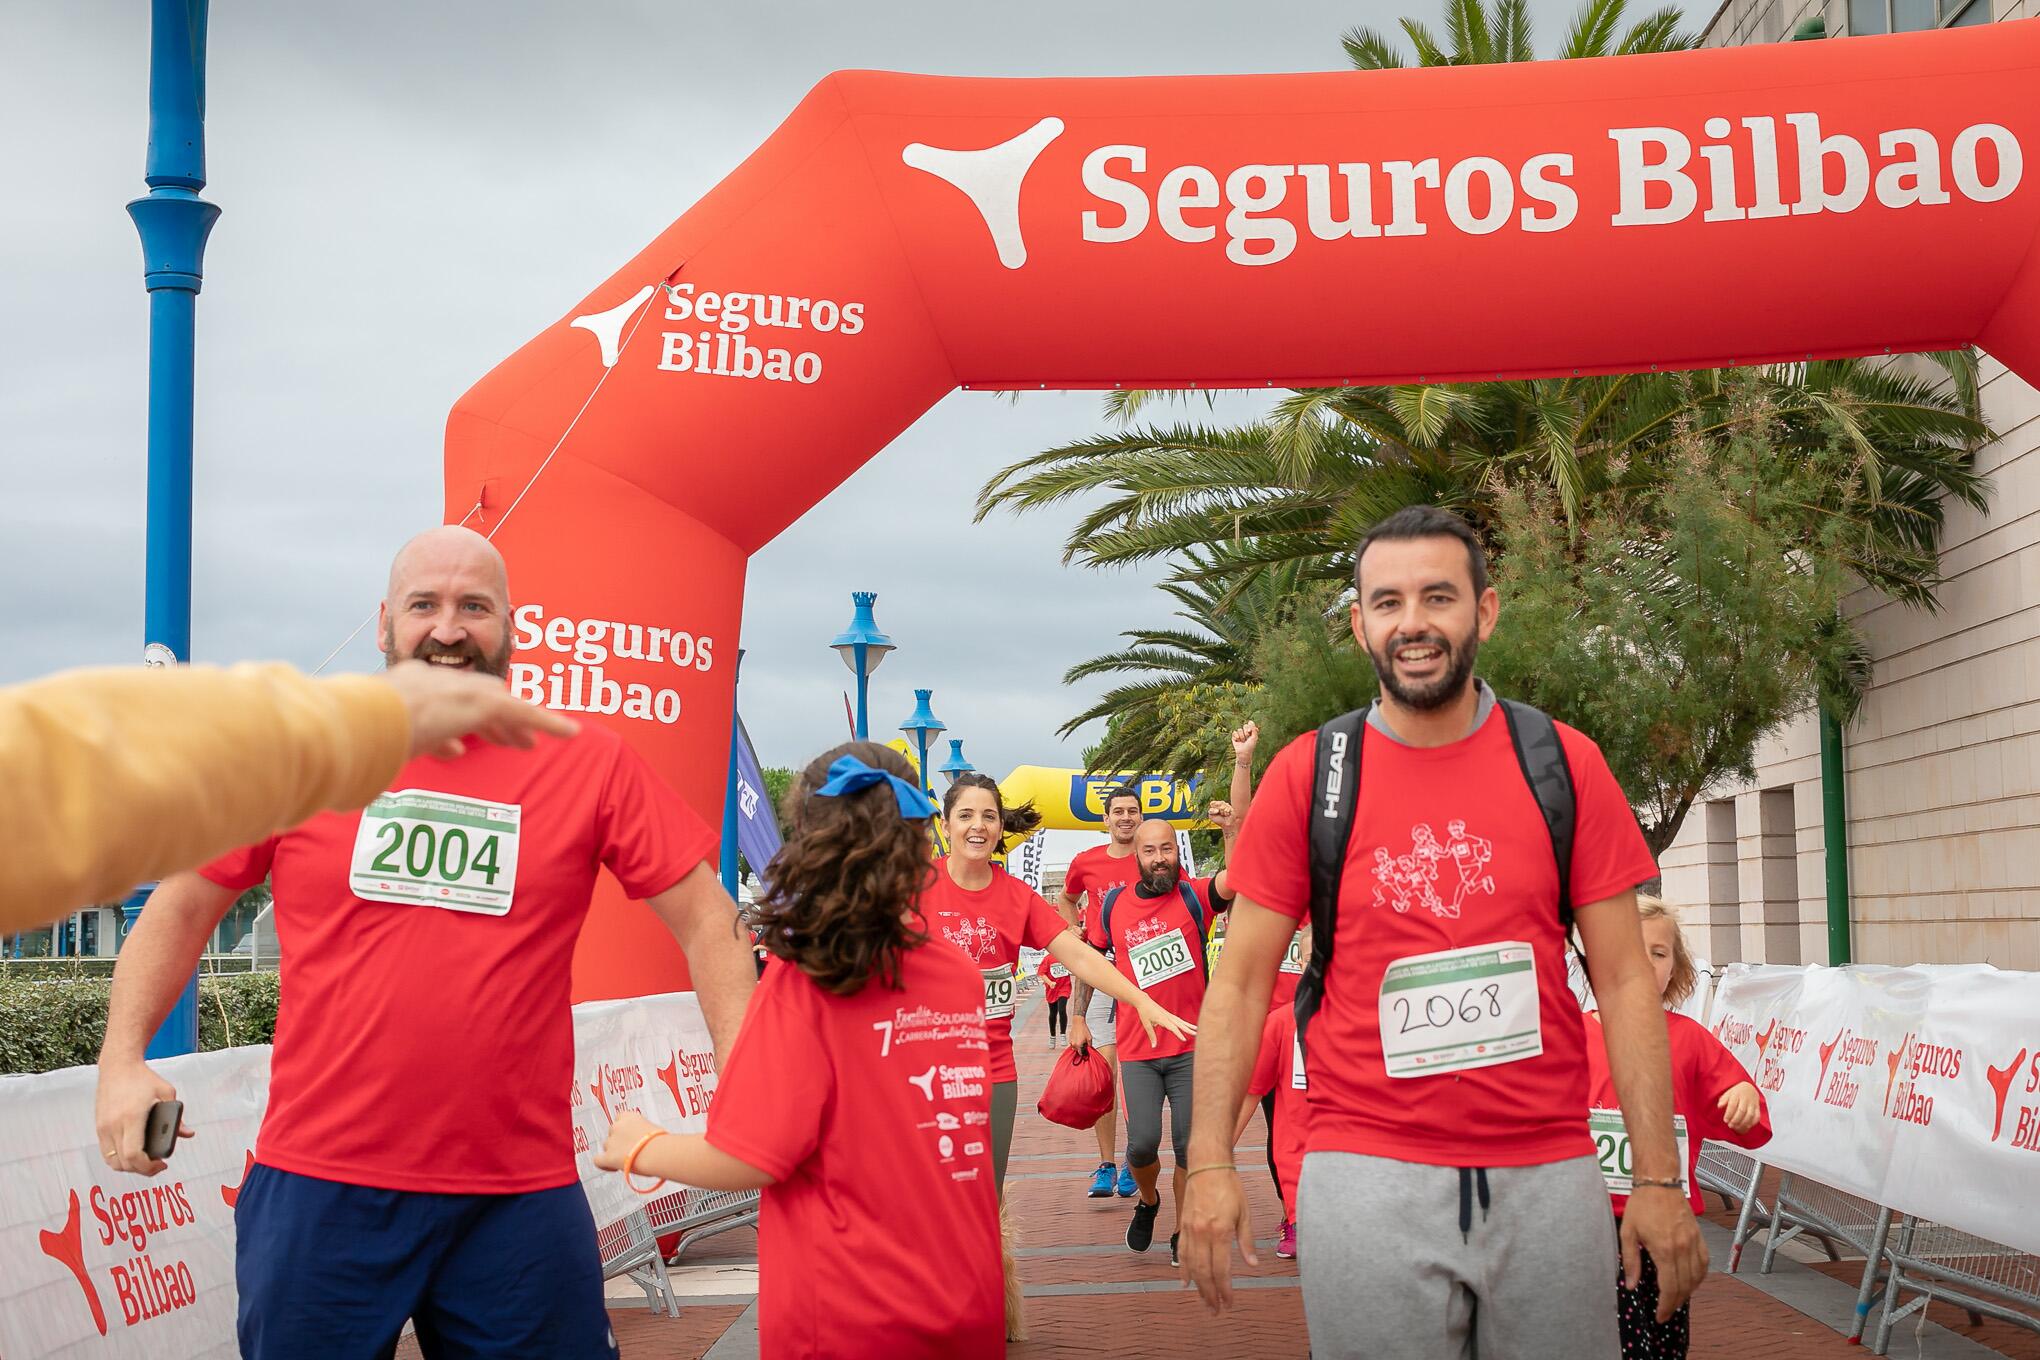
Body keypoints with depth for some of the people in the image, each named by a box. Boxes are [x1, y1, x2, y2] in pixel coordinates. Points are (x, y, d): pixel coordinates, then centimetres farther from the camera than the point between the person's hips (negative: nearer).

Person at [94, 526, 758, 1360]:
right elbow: (181, 909, 10)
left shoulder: (589, 765, 0)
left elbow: (703, 919, 2)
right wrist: (121, 1061, -2)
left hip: (520, 1197, 0)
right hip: (317, 1189, 0)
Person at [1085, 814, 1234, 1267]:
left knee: (1189, 1148, 2)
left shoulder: (1193, 897, -4)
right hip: (1137, 1049, 1)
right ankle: (1148, 1201, 26)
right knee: (1142, 1143, -7)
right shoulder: (1114, 905, 3)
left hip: (1191, 1046, -1)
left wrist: (1233, 830, -42)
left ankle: (1182, 1233, 22)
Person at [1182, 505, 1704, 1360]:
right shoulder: (1305, 776, 0)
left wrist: (1658, 1179, -3)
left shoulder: (1564, 765, 2)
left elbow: (1624, 981, 3)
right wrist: (1210, 1165, -8)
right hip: (1366, 1178, -1)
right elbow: (1241, 984, 1)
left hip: (1548, 1176, 1)